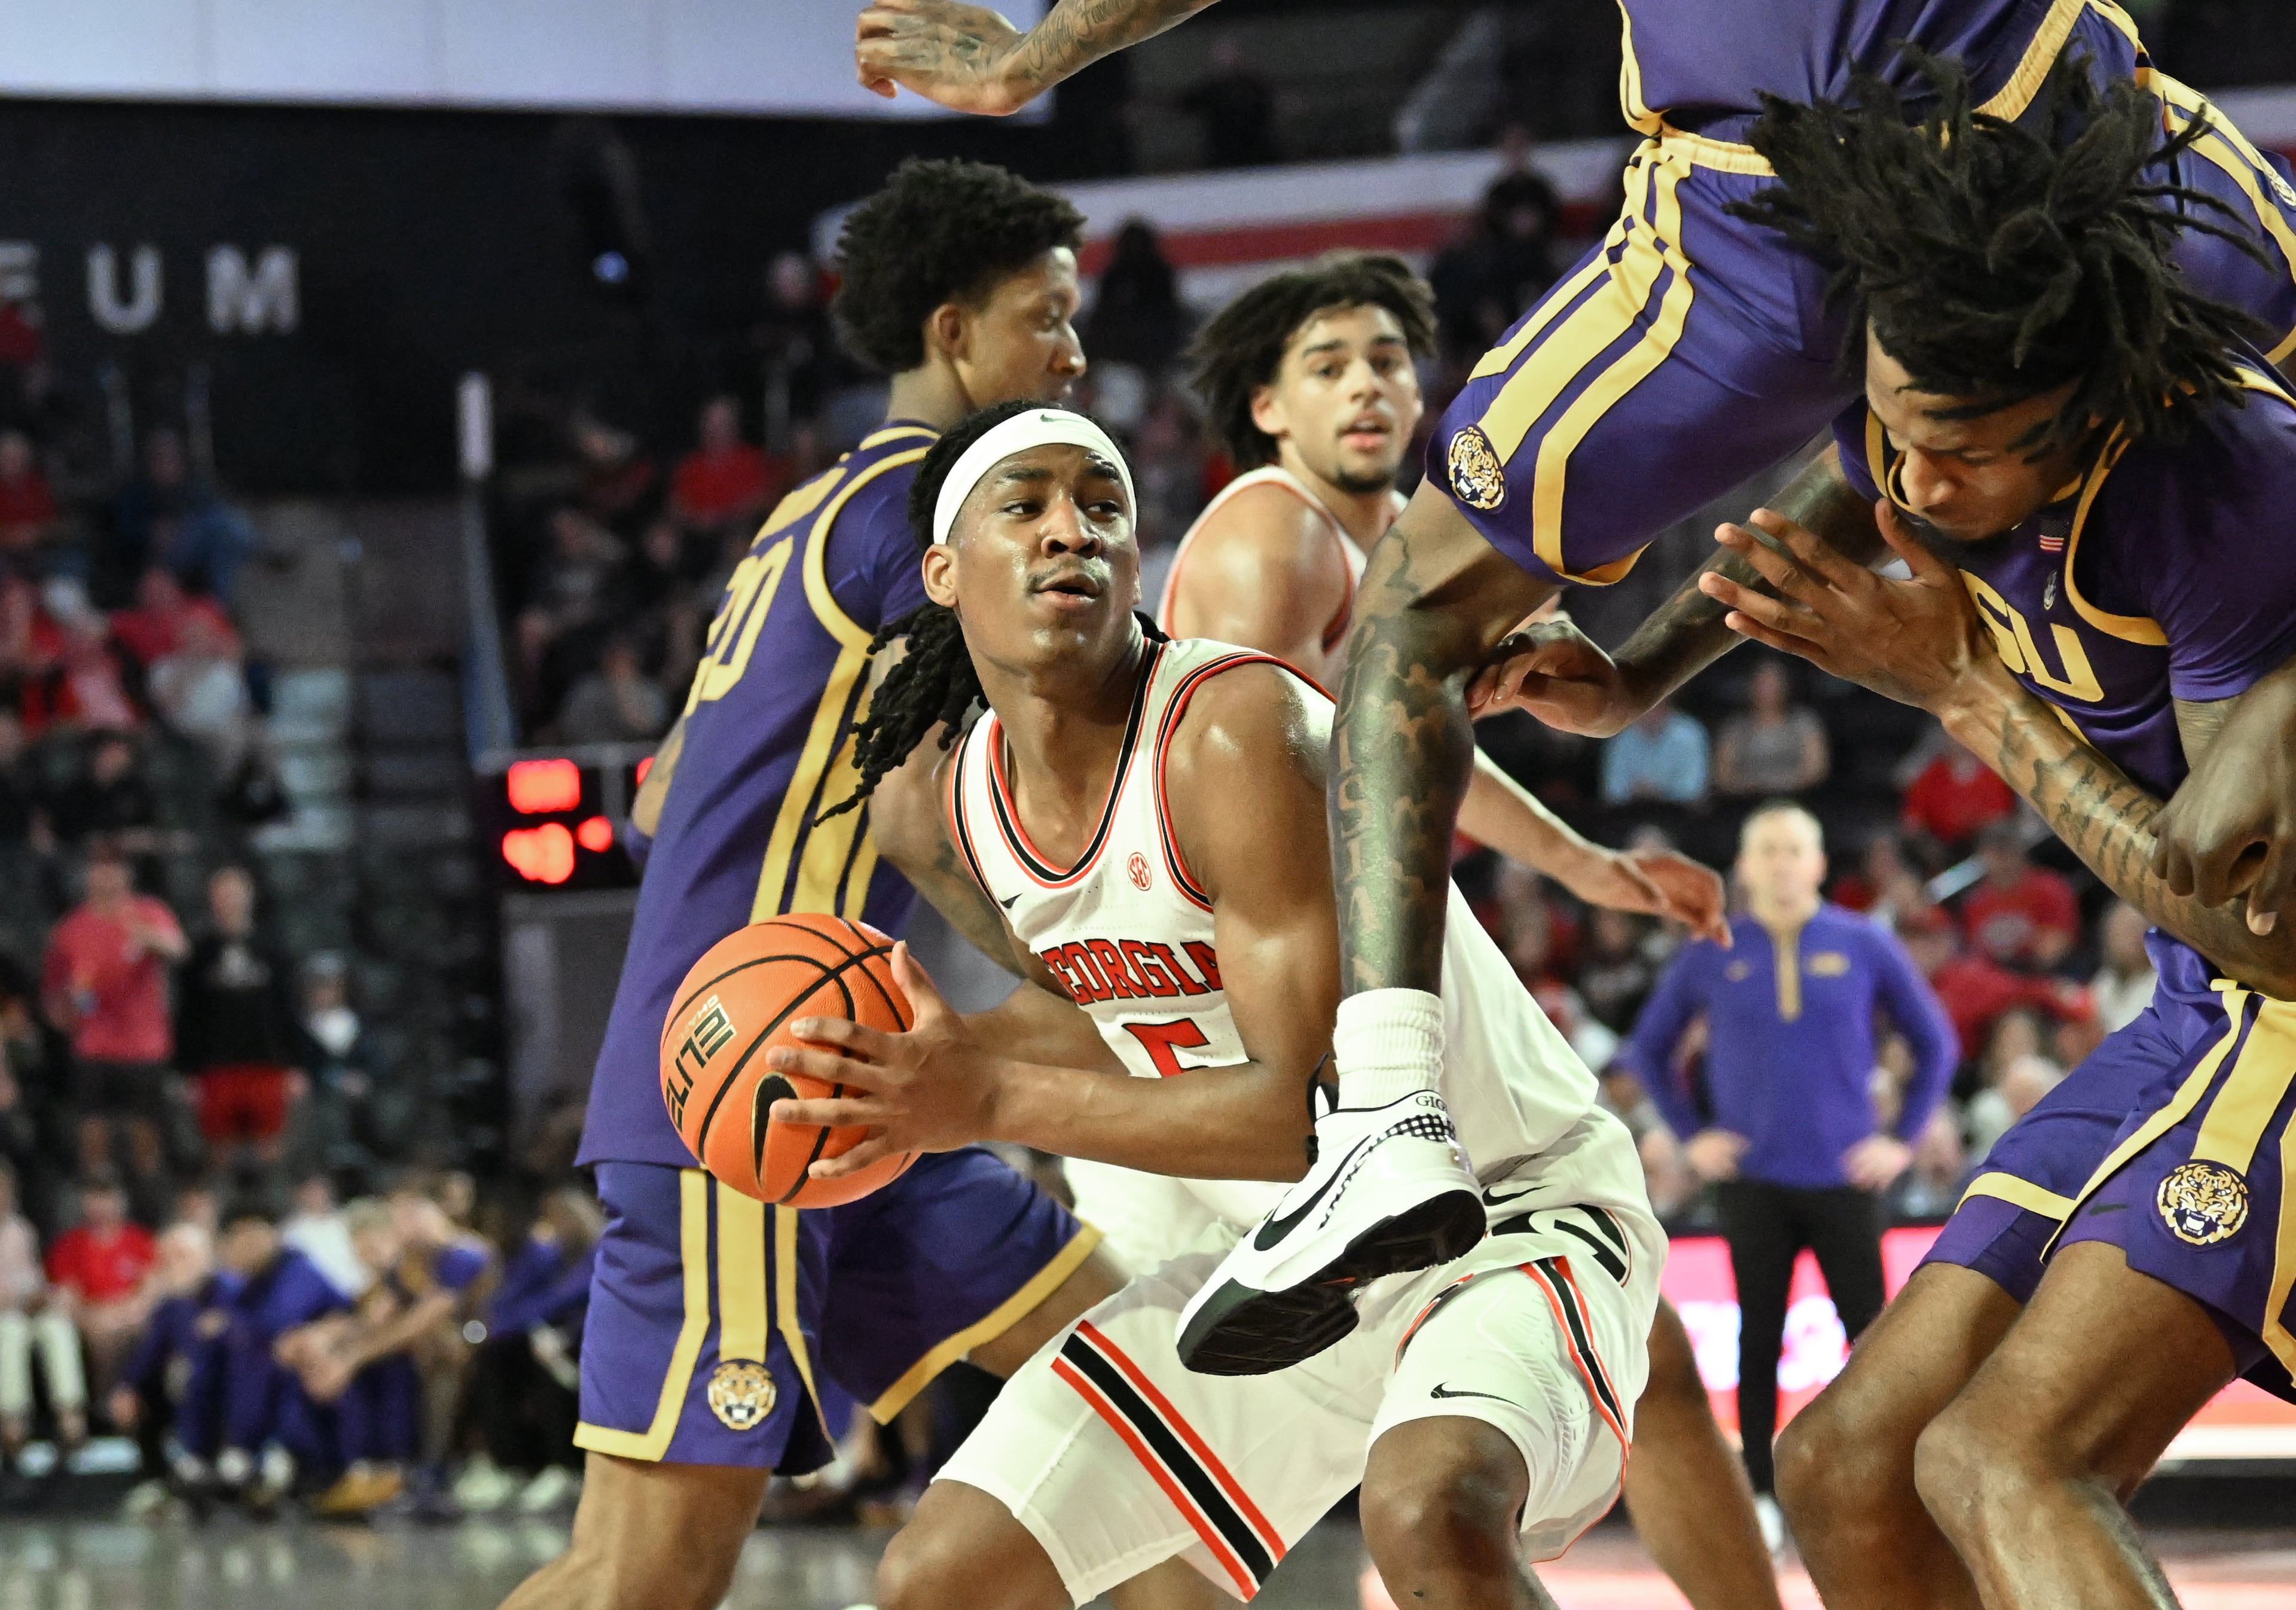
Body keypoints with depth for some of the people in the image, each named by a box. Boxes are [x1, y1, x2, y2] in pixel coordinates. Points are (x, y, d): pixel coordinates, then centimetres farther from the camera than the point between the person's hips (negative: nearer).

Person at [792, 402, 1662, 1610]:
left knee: (1430, 1511, -38)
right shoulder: (940, 814, -2)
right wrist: (934, 1055, -2)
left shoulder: (1236, 731, -25)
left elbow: (1317, 1109, -28)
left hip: (1508, 1219, -7)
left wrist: (993, 1101, -30)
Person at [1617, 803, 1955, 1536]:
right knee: (1759, 1341, 3)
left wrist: (1902, 1138, 3)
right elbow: (1649, 1048, 16)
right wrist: (1690, 1136, 7)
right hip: (1752, 1179, 1)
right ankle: (1759, 1497, 8)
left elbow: (1935, 1042, 11)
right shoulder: (1712, 956, 4)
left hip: (1844, 1174, -1)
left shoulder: (1865, 947, 2)